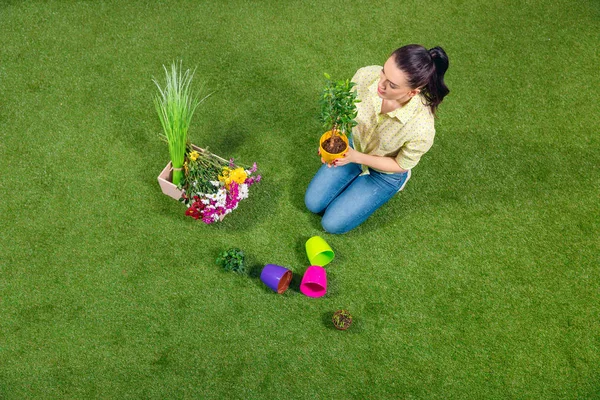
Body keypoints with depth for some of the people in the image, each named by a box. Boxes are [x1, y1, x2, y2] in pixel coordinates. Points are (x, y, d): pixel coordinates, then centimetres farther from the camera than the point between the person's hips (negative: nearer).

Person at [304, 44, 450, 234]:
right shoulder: (366, 76, -31)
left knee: (332, 223, 1)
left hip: (385, 174, -3)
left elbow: (401, 165, -20)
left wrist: (356, 157, -31)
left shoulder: (421, 128, -40)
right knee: (313, 203, 7)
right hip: (354, 147, 4)